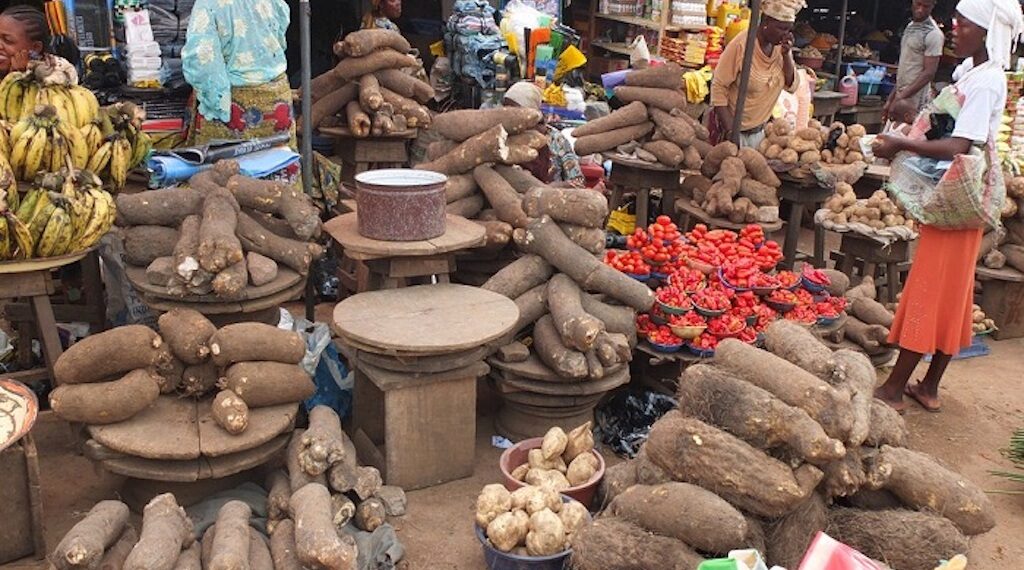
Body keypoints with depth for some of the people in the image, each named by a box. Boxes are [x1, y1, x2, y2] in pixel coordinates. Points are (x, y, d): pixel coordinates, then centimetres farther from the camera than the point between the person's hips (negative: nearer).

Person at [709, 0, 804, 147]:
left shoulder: (781, 46, -2)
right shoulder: (741, 45, -20)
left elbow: (791, 86, 0)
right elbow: (719, 87, -17)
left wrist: (786, 54, -16)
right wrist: (730, 129, -20)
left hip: (759, 130, 6)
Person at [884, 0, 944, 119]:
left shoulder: (933, 34, -14)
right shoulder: (910, 26, 13)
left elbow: (929, 73, -17)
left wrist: (901, 97, -21)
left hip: (915, 100, -8)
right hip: (901, 96, 8)